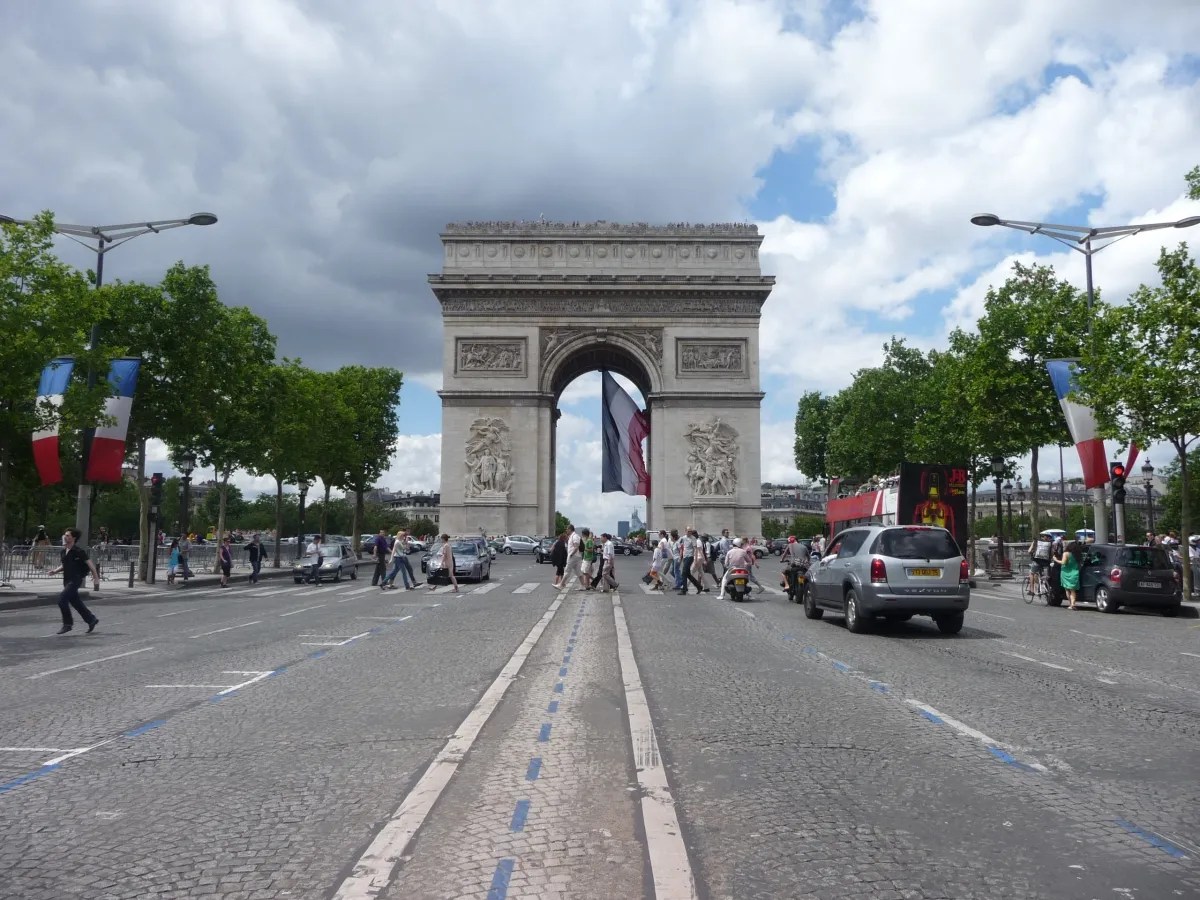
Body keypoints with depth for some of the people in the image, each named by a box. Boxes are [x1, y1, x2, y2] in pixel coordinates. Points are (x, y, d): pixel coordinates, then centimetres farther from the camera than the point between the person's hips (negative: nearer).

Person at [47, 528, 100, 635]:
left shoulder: (78, 551, -13)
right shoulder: (63, 551, 10)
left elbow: (90, 563, -12)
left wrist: (96, 578, -14)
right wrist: (55, 571, 3)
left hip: (75, 580, -8)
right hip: (67, 580, 8)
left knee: (62, 599, -15)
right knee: (75, 602, 13)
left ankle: (68, 624, -2)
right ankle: (92, 620, 27)